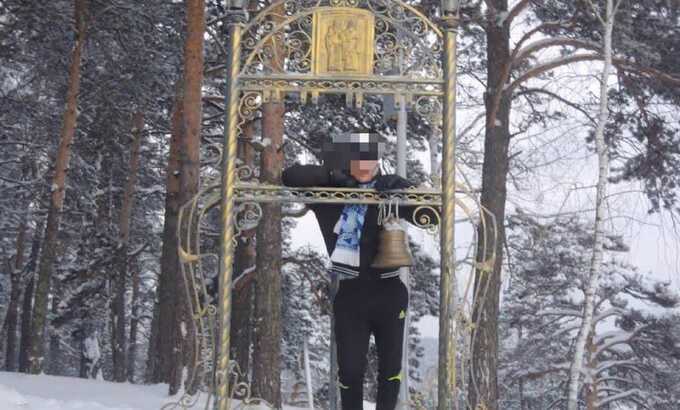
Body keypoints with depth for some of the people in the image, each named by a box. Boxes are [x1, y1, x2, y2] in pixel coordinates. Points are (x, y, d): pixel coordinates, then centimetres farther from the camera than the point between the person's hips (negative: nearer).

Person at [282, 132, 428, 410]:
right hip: (351, 295, -1)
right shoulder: (330, 189, -2)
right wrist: (330, 173, -22)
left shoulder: (392, 187, -1)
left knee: (390, 367, 13)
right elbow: (290, 177, -11)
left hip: (389, 293, 1)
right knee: (350, 369, 3)